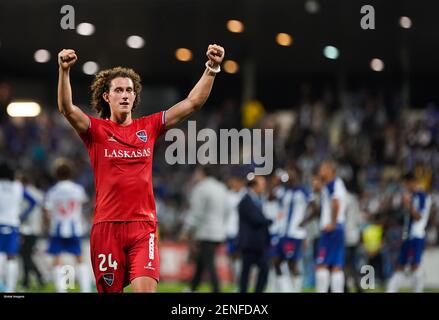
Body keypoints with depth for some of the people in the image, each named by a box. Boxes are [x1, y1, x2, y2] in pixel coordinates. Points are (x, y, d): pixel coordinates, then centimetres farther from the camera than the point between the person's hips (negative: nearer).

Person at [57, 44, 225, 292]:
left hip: (144, 225, 1)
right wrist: (64, 71, -30)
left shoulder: (149, 127, 10)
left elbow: (193, 102, 7)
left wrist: (212, 68, -4)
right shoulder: (96, 130, 3)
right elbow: (67, 108, -14)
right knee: (110, 290, 4)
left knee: (146, 289, -16)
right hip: (107, 225, -1)